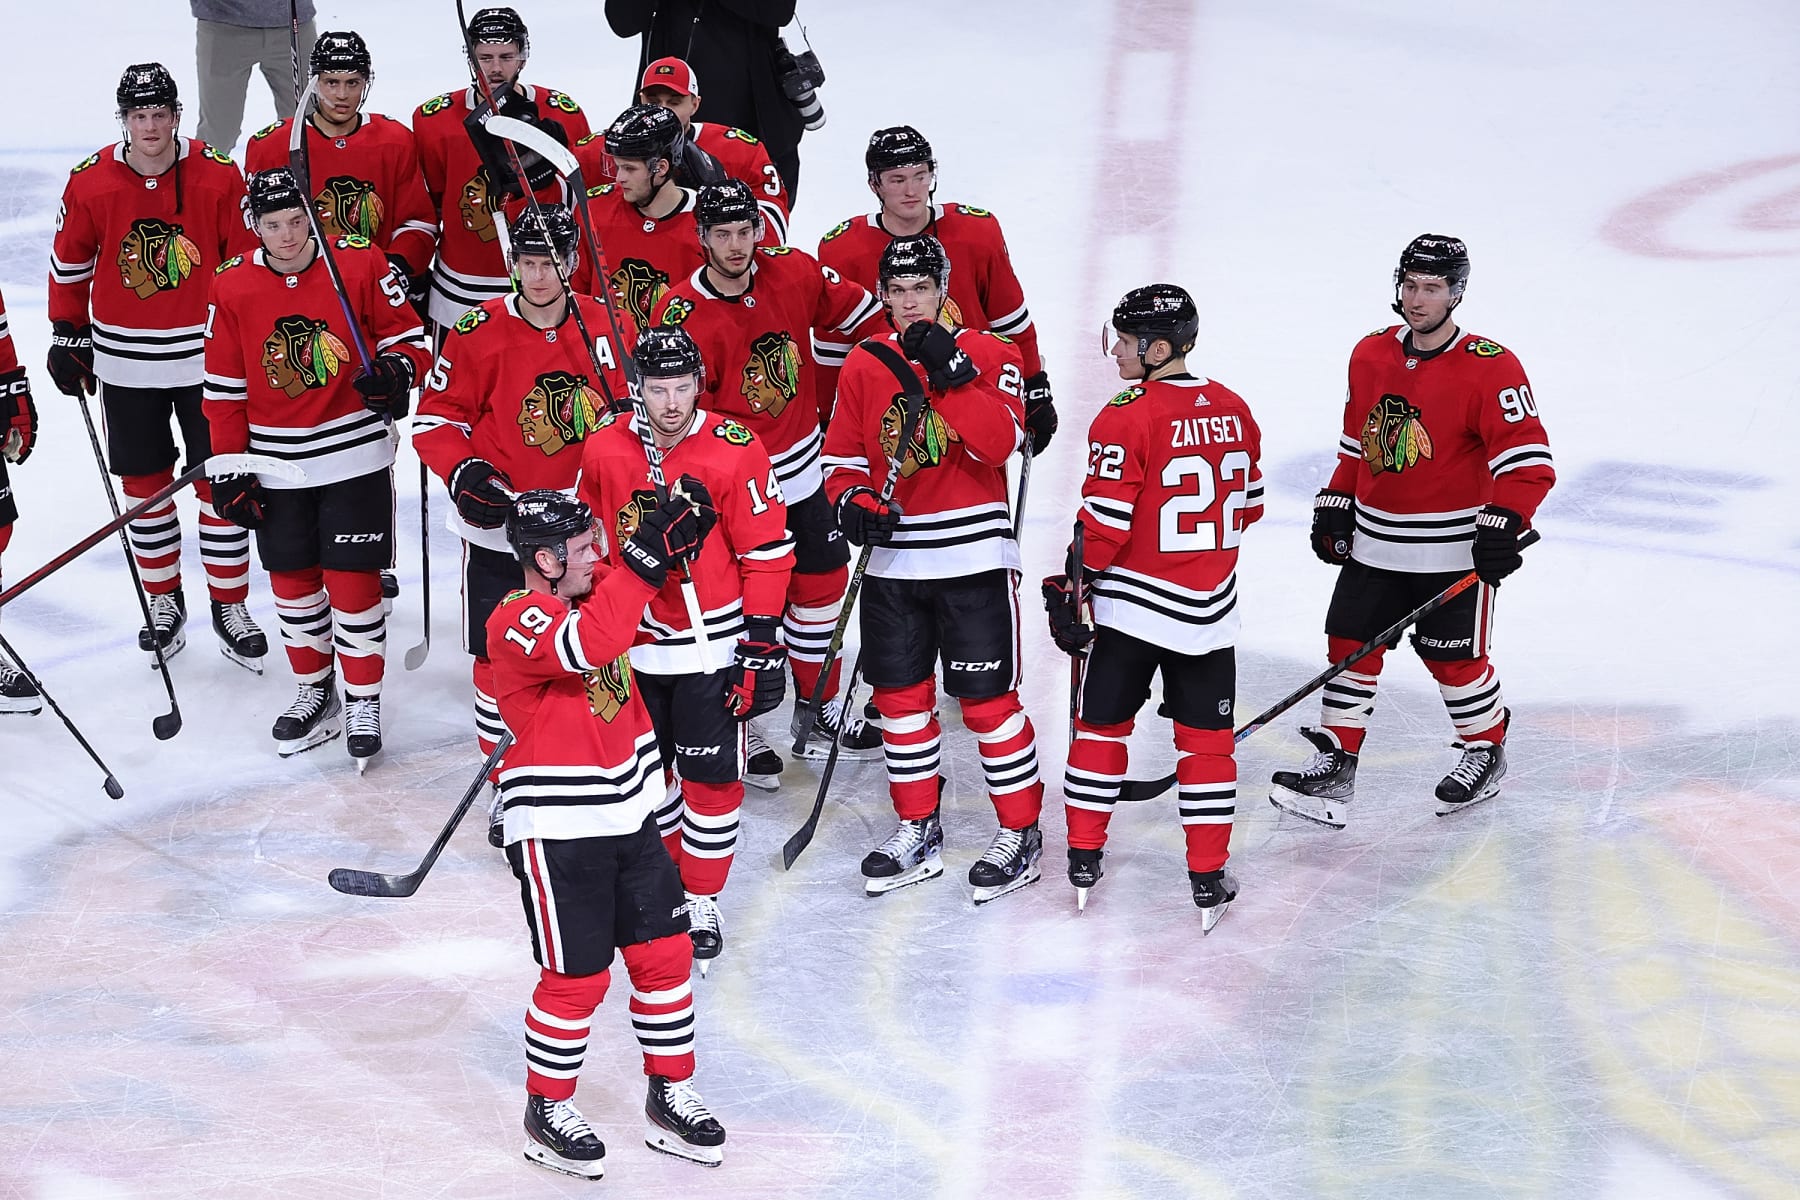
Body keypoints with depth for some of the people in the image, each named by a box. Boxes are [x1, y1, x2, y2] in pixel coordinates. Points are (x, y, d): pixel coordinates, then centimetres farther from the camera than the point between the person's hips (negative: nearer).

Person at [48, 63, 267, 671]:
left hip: (205, 354, -1)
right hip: (124, 360, 1)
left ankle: (229, 607, 14)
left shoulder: (218, 177, -10)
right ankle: (164, 602, 25)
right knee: (144, 483, 10)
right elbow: (69, 264, 8)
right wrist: (68, 336, 10)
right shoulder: (90, 182, -6)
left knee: (219, 481, 2)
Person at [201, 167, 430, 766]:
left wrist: (396, 369, -23)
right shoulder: (233, 288, -4)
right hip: (276, 462, 3)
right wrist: (229, 469, 1)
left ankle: (364, 700, 14)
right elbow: (223, 389, 2)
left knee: (352, 579, -1)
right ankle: (315, 689, 31)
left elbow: (409, 334, -1)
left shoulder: (360, 266, -10)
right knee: (293, 580, 12)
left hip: (354, 453, -3)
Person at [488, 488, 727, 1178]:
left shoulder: (592, 590, 6)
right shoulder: (515, 622, -19)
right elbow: (587, 644, -38)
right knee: (577, 978, 0)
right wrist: (646, 556, -39)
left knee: (666, 953, 11)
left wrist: (680, 534, 0)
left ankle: (670, 1095, 26)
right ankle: (547, 1112, 19)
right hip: (557, 830, -8)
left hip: (629, 816, 8)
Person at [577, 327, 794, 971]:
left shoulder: (734, 451, -16)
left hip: (712, 640, -4)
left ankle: (703, 901, 15)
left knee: (711, 772, 0)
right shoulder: (604, 450, -5)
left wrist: (763, 642, -11)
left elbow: (768, 552, -10)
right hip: (633, 639, 4)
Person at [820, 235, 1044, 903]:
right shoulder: (864, 366, 5)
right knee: (900, 696, 11)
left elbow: (1000, 444, -19)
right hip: (893, 558, 4)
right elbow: (843, 458, 9)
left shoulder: (989, 354, -5)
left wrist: (952, 375, -26)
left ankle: (1020, 834, 12)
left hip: (973, 556, -4)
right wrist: (853, 502, -11)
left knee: (987, 699, -2)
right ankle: (918, 832, 26)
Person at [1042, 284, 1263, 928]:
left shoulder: (1128, 416, -15)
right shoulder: (1233, 410, 4)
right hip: (1212, 607, 4)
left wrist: (1072, 584, -4)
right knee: (1207, 735, 9)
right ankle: (1209, 874, 10)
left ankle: (1085, 854, 20)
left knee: (1102, 722, 13)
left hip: (1135, 604, -4)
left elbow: (1105, 519, -16)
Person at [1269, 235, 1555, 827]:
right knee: (1350, 644, 4)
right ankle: (1335, 764, 13)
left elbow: (1528, 457, -18)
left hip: (1453, 549, -5)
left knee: (1453, 658, 4)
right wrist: (1335, 504, 11)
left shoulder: (1489, 367, -15)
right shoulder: (1370, 355, 4)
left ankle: (1486, 750, 27)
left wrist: (1503, 522, -27)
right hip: (1374, 541, 5)